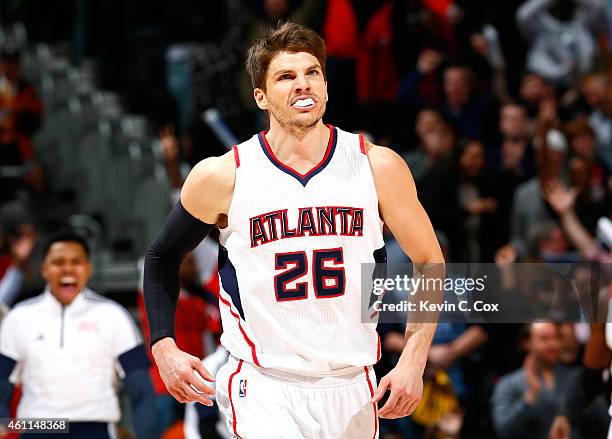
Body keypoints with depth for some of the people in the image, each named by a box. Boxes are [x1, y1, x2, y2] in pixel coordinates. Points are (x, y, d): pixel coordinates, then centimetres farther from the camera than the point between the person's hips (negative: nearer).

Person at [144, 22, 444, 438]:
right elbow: (163, 257, 11)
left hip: (351, 388, 3)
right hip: (262, 386, -3)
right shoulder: (222, 177, -5)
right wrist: (164, 346, -2)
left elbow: (430, 263, 8)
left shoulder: (378, 166, -2)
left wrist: (413, 361, -2)